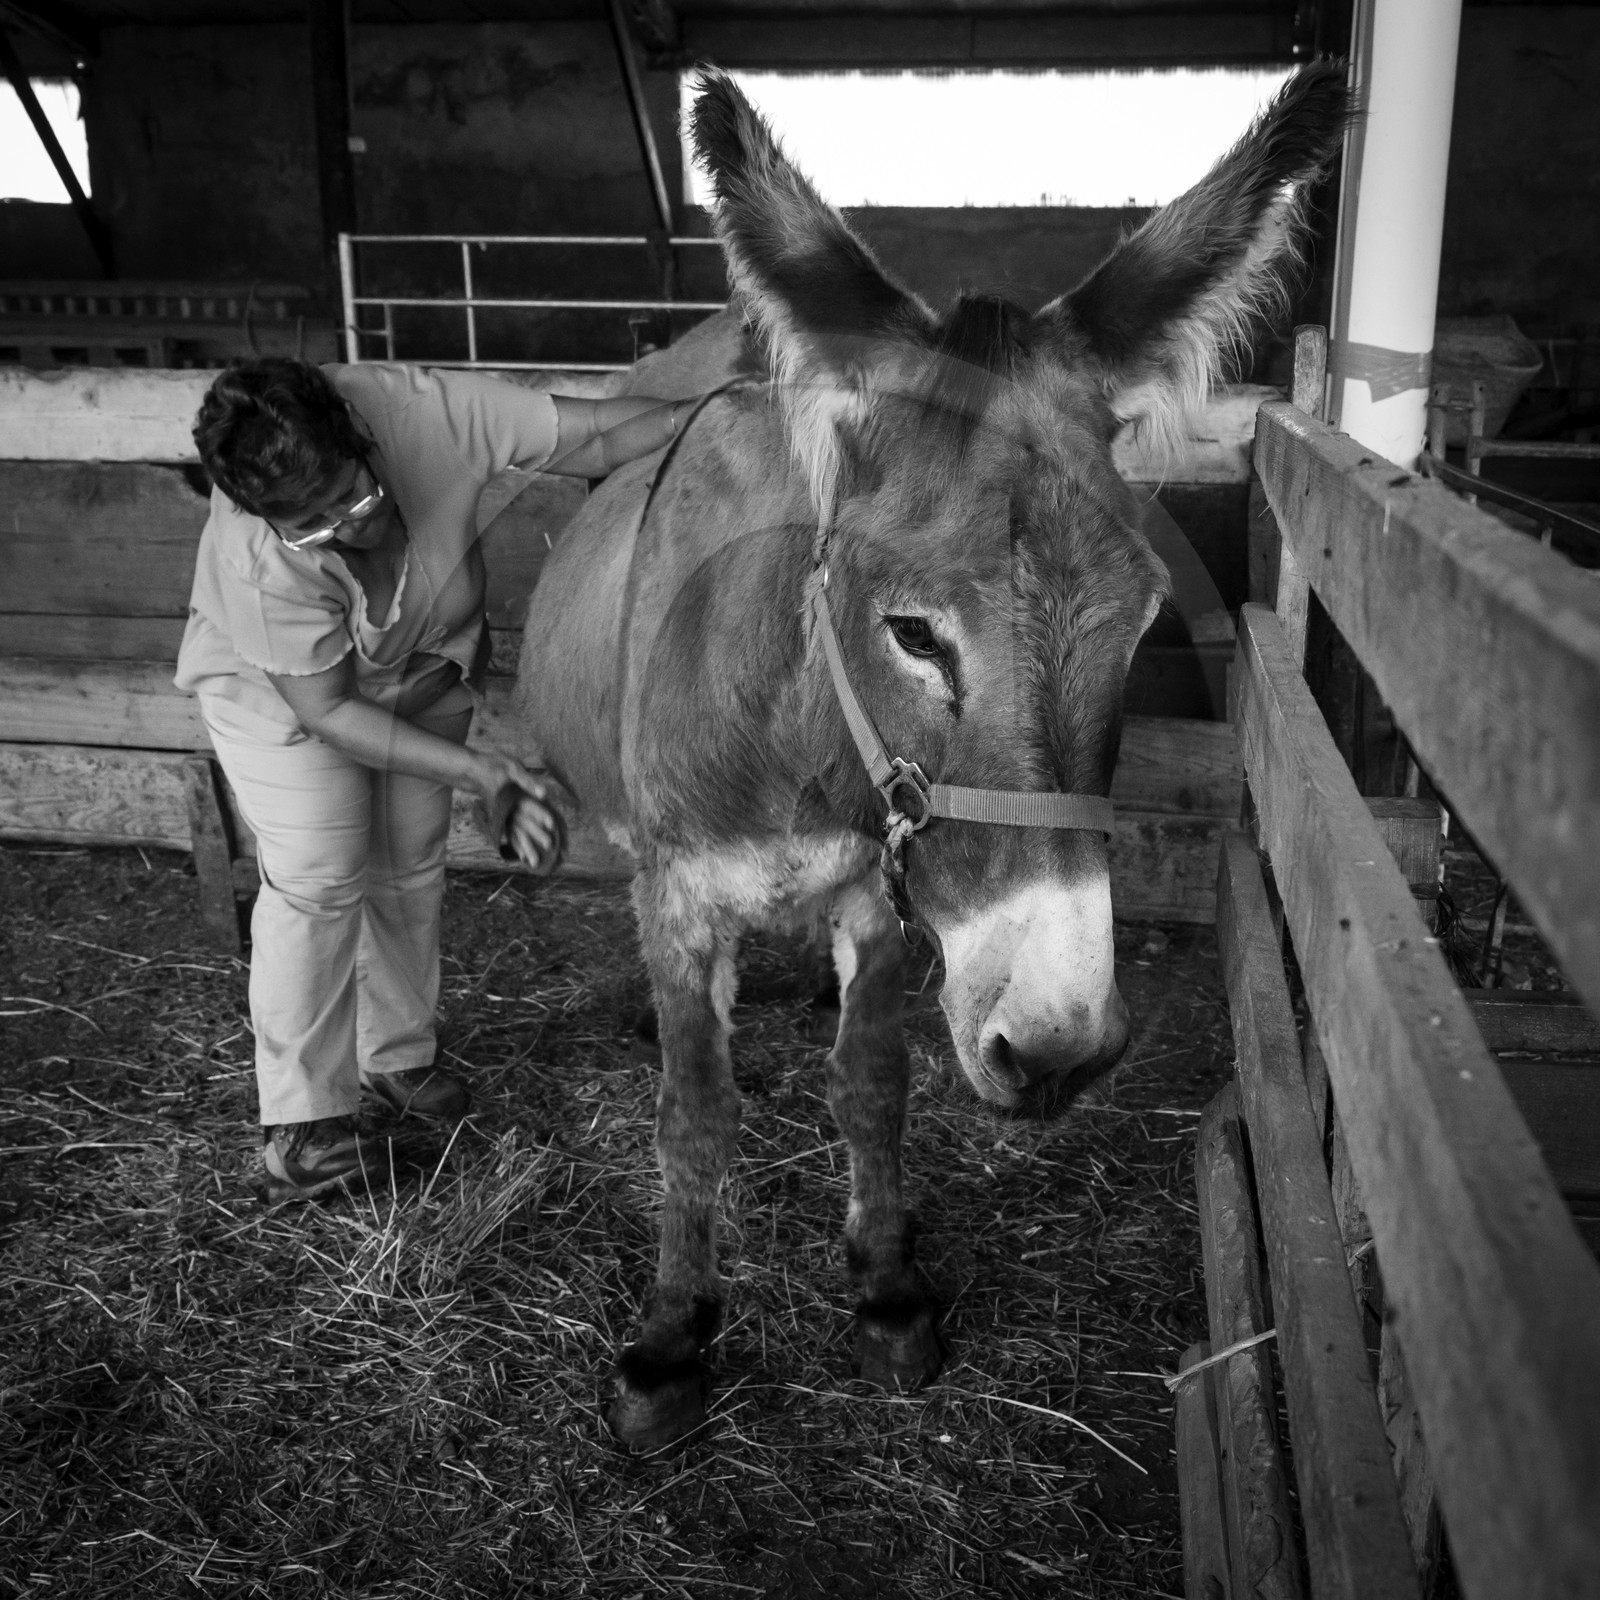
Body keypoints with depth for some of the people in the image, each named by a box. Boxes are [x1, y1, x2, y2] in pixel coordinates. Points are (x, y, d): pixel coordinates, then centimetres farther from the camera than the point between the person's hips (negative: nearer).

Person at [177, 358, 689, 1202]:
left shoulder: (424, 409, -36)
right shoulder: (260, 563, -39)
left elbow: (598, 434, -32)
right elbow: (327, 710, -30)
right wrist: (477, 772, -36)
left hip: (423, 670, 4)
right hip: (277, 687, -4)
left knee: (412, 868, 10)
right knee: (318, 881, -10)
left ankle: (397, 1058, 30)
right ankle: (300, 1121, 4)